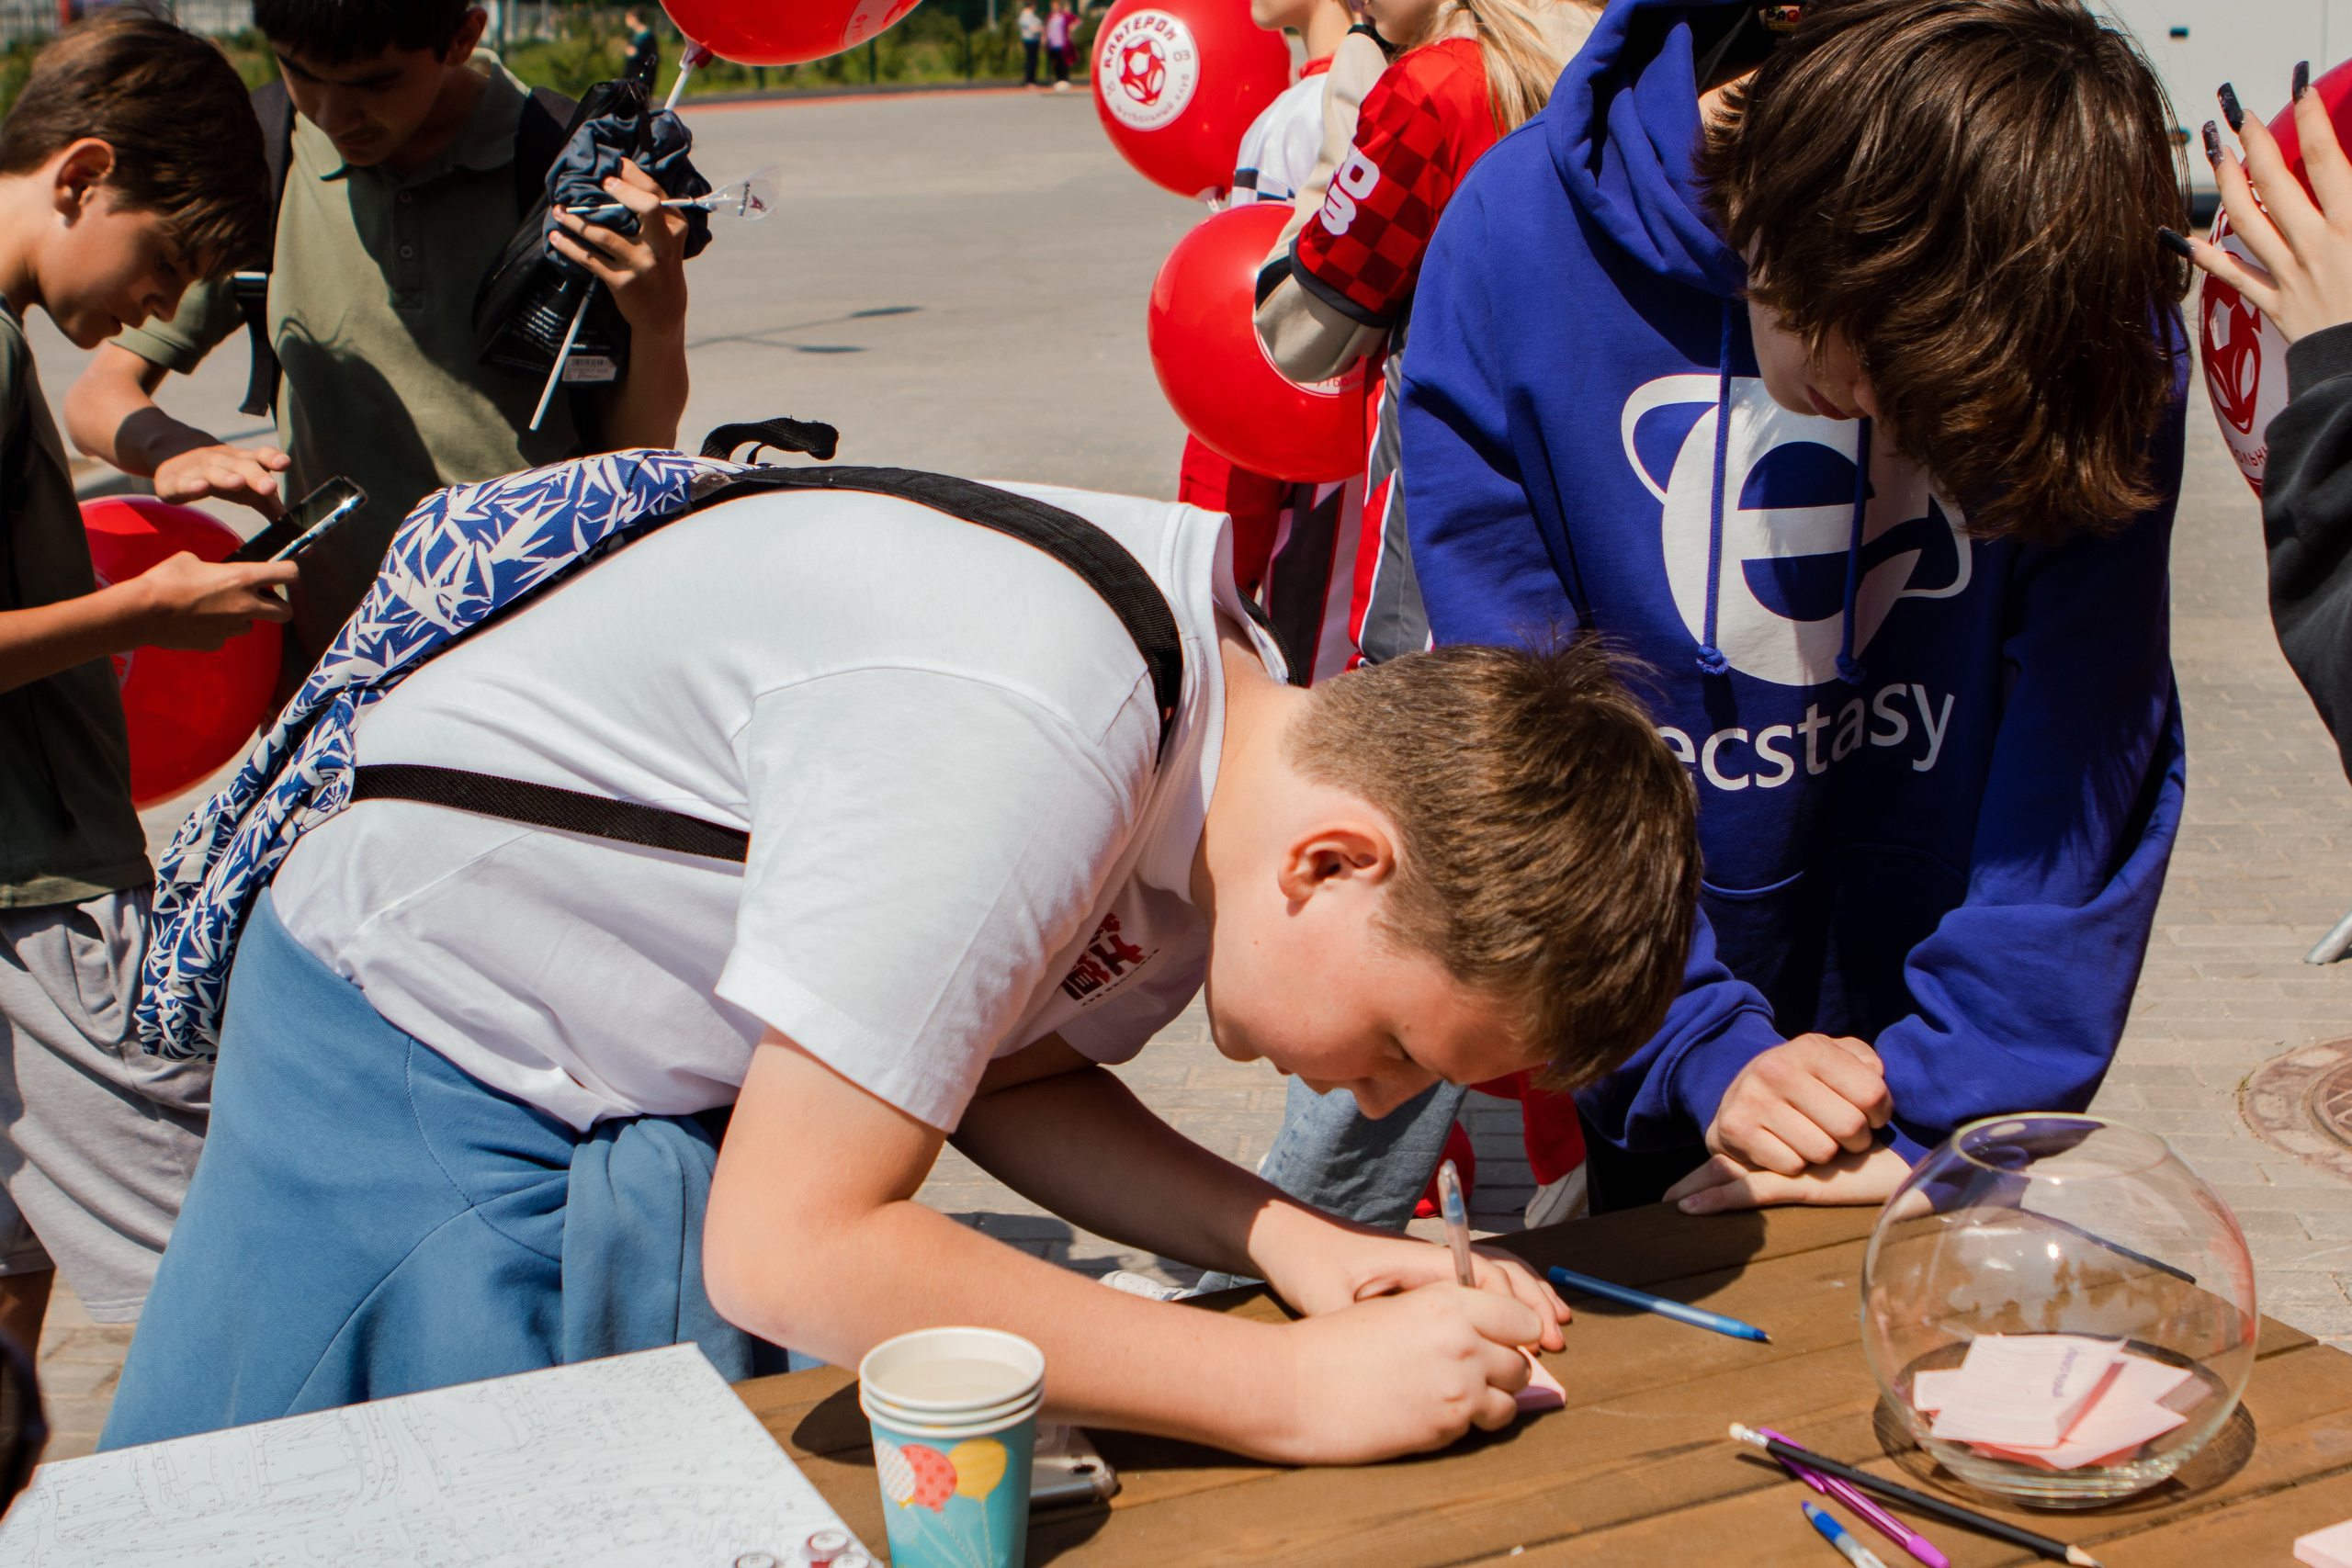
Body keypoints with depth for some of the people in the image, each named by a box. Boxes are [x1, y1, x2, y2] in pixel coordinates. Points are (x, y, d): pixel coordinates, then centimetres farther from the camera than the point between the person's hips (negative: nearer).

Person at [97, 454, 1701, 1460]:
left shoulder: (1247, 722, -11)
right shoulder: (1017, 741, -37)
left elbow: (1009, 1065, 1)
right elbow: (792, 1249, -33)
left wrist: (1303, 1244, -14)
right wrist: (1305, 1388, -30)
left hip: (689, 1091, 7)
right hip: (427, 1066, -7)